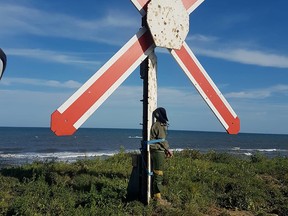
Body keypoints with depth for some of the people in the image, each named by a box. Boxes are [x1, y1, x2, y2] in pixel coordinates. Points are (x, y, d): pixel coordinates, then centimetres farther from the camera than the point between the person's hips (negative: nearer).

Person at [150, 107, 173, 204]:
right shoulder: (159, 125, -14)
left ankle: (154, 194, 22)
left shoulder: (158, 125, 17)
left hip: (157, 151, 10)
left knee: (156, 173, 14)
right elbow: (162, 140, -15)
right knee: (158, 174, -7)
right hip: (158, 151, -10)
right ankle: (157, 196, -3)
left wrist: (165, 150, 17)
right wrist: (168, 149, -3)